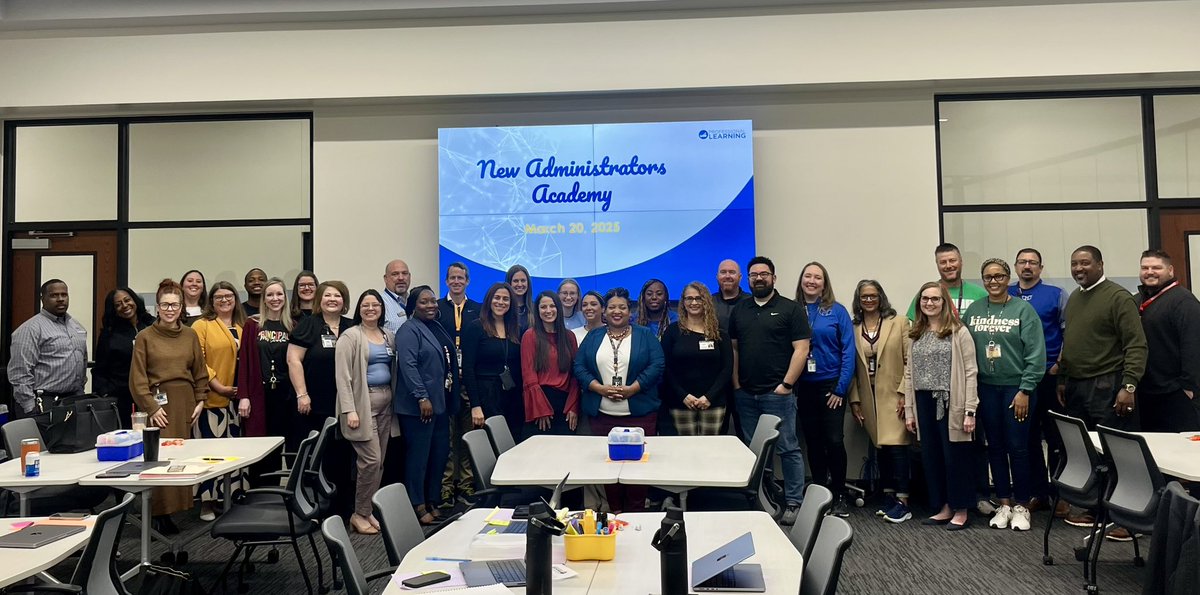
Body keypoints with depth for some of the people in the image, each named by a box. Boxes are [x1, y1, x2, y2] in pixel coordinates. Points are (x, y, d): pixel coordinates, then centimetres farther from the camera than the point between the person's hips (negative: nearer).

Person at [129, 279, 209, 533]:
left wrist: (200, 400, 5)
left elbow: (200, 372, 13)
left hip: (185, 402, 3)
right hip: (158, 403, -3)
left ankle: (174, 506, 12)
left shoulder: (190, 335, 9)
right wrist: (150, 406, -8)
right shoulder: (145, 336, 0)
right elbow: (137, 377, -2)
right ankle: (158, 513, 0)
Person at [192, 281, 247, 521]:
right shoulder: (201, 325, -2)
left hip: (237, 399, 5)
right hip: (212, 399, -5)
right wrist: (218, 386, -14)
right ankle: (206, 503, 7)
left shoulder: (243, 327, 14)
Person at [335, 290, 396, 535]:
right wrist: (349, 410, -17)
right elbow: (343, 376, -11)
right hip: (363, 402, -6)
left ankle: (369, 511, 19)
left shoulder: (389, 336, 13)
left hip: (386, 402, 6)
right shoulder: (350, 336, -6)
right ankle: (359, 513, 6)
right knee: (371, 459, -9)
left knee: (380, 461, 7)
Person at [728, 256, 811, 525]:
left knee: (788, 448, 0)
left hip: (777, 393, -4)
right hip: (745, 394, 5)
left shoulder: (791, 309, -2)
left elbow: (801, 349, -7)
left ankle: (794, 503, 9)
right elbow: (733, 348, 14)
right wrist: (736, 383, 5)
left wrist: (786, 385, -12)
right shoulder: (739, 310, 13)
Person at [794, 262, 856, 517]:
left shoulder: (837, 311, -2)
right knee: (813, 443, 10)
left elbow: (848, 351, -5)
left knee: (834, 441, -5)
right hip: (803, 387, 3)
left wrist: (841, 388, -10)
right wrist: (789, 385, -4)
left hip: (831, 385, -2)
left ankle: (839, 496, 11)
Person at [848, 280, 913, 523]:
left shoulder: (899, 323, -1)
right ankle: (888, 496, 20)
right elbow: (852, 366, 5)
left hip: (893, 395, -3)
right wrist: (854, 400, 1)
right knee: (880, 446, 8)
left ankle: (902, 501, -1)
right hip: (868, 397, 3)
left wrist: (904, 393, -10)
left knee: (896, 445, -8)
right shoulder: (853, 329, 5)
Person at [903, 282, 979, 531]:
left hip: (951, 403, -5)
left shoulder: (958, 332, -4)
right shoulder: (914, 335, 12)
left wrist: (970, 410, -13)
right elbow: (909, 374, 10)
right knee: (931, 457, 9)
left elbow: (970, 372, -8)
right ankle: (944, 508, 22)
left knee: (955, 456, 3)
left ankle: (960, 511, 17)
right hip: (924, 403, 5)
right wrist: (909, 411, 7)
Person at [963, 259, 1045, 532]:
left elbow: (1036, 354, -8)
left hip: (1017, 388, -3)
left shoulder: (1023, 309, -5)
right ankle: (1004, 503, 23)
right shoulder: (973, 310, 4)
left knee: (1017, 447, 1)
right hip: (986, 388, 3)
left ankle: (1021, 505, 16)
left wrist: (1025, 391, -12)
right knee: (995, 447, 10)